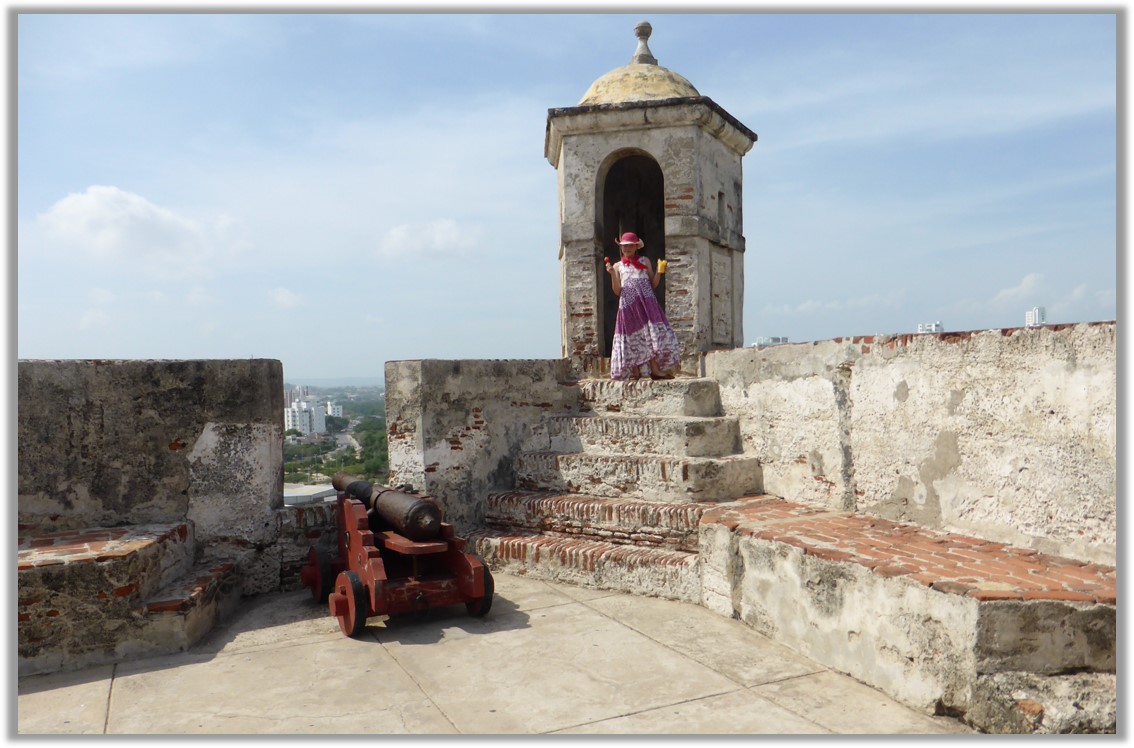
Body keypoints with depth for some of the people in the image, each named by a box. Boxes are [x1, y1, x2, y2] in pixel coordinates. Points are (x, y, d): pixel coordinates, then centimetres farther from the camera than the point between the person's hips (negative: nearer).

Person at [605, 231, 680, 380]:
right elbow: (617, 291, 5)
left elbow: (653, 285, 11)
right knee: (632, 339, -2)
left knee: (652, 333, -9)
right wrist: (612, 274, -7)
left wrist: (659, 272, -5)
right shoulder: (618, 266, 12)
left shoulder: (645, 261, 14)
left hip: (647, 303, 0)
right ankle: (635, 372, 0)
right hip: (628, 305, 0)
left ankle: (655, 369, -9)